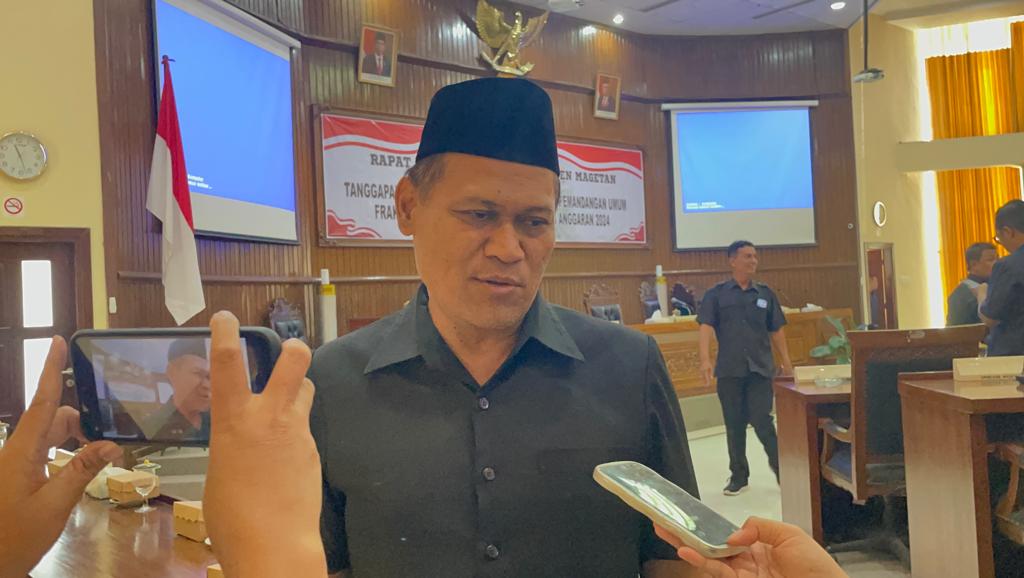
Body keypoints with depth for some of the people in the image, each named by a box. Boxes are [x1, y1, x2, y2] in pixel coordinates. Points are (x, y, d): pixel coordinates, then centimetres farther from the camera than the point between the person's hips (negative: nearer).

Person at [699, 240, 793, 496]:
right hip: (729, 370, 0)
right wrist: (705, 359, -20)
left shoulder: (765, 293, 8)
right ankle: (738, 475, 20)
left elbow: (776, 329, 12)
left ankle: (781, 468, 9)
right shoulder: (716, 294, 1)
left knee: (762, 420, -7)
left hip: (760, 368, 0)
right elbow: (706, 327, -8)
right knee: (734, 424, 8)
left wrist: (786, 360, 7)